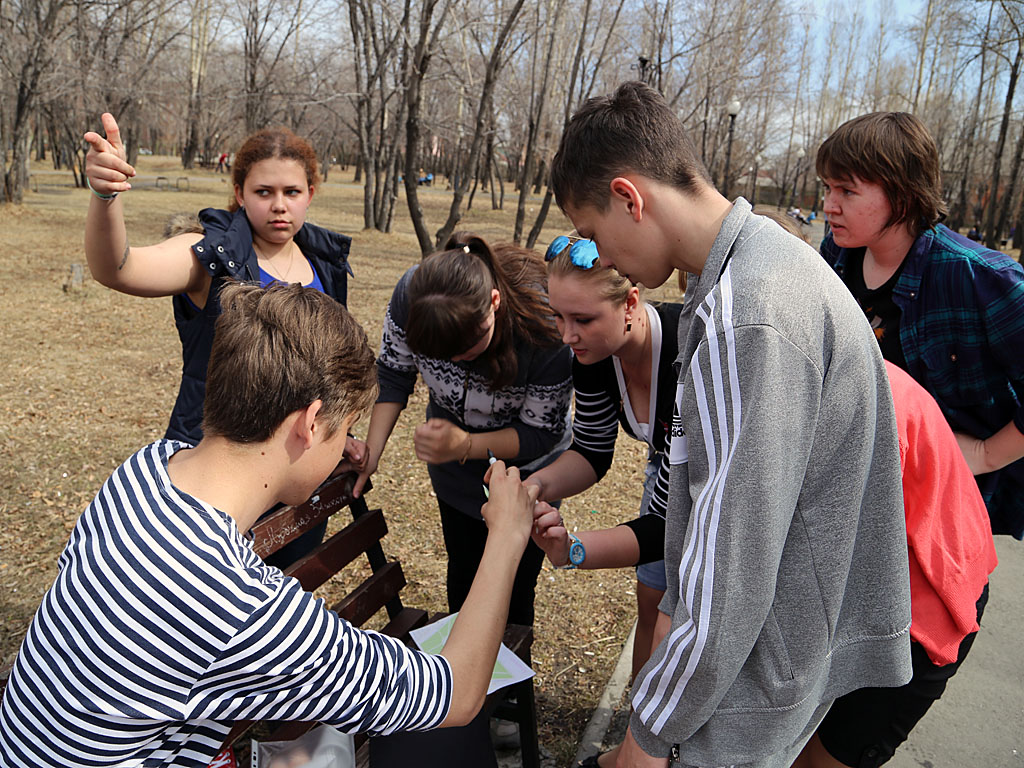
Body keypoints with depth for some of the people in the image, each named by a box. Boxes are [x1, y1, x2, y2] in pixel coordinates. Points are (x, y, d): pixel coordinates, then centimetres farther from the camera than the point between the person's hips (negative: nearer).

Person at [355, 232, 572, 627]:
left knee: (512, 592, 5)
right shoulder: (410, 294, -27)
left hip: (522, 467, -3)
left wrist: (466, 446, -38)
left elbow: (542, 432, -24)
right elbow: (393, 373, -9)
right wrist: (372, 451, -19)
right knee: (462, 579, 20)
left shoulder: (547, 327, -37)